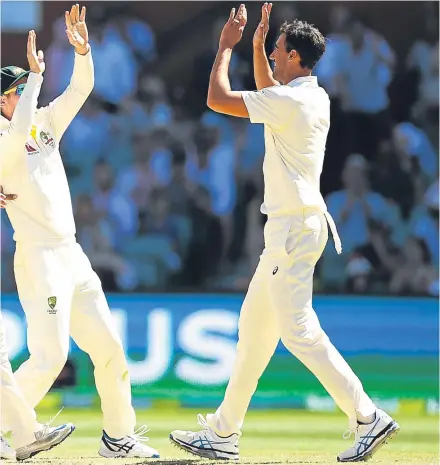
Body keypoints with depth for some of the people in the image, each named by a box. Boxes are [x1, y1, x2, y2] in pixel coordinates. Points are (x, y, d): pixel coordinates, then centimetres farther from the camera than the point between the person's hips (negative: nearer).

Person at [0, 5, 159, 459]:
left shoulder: (46, 123, 13)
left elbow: (80, 89, 10)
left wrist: (81, 50, -8)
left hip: (73, 256, 8)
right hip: (39, 257, -8)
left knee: (109, 348, 10)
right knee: (49, 356, -15)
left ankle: (118, 436, 20)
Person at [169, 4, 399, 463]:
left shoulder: (290, 101, -17)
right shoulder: (315, 98, 12)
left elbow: (217, 99, -15)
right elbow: (268, 92, 33)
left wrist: (226, 46, -2)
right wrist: (257, 44, 23)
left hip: (292, 229, -10)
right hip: (291, 228, 10)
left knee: (298, 330, -12)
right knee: (254, 323, 14)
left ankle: (368, 418, -15)